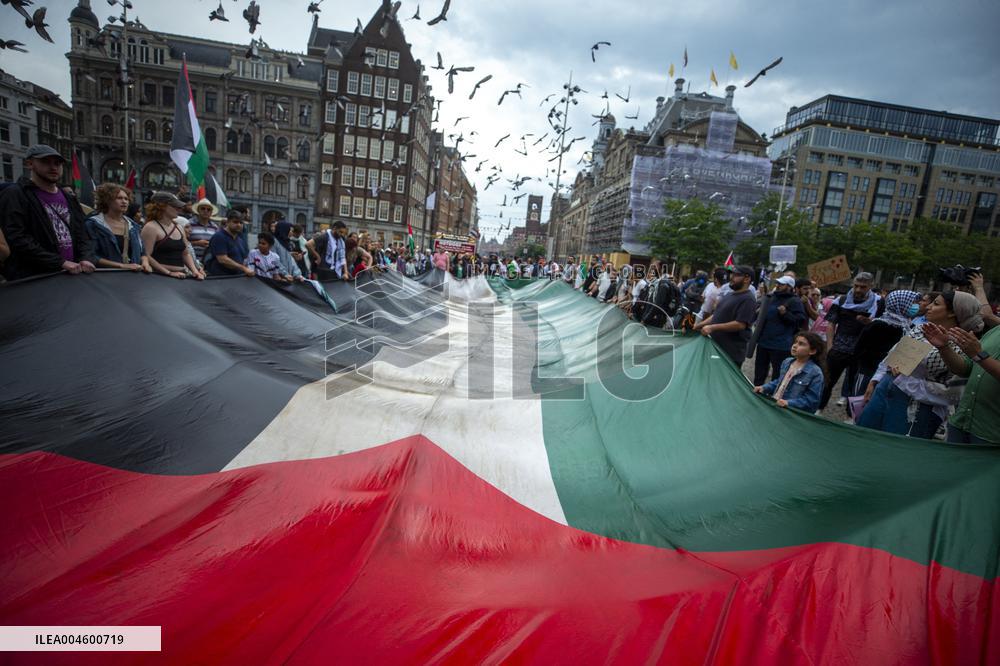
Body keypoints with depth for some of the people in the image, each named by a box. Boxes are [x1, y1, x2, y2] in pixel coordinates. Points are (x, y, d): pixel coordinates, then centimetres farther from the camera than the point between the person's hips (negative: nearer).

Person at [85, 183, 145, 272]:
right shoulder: (94, 224, 1)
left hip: (132, 274, 4)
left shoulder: (133, 226, 15)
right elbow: (91, 256, -6)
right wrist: (122, 266, -14)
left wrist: (145, 263, -2)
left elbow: (141, 252, 19)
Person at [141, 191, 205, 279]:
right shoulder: (151, 227, -4)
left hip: (181, 277, 5)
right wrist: (170, 273, -16)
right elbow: (146, 256, -11)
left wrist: (195, 271, 4)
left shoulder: (178, 227, 15)